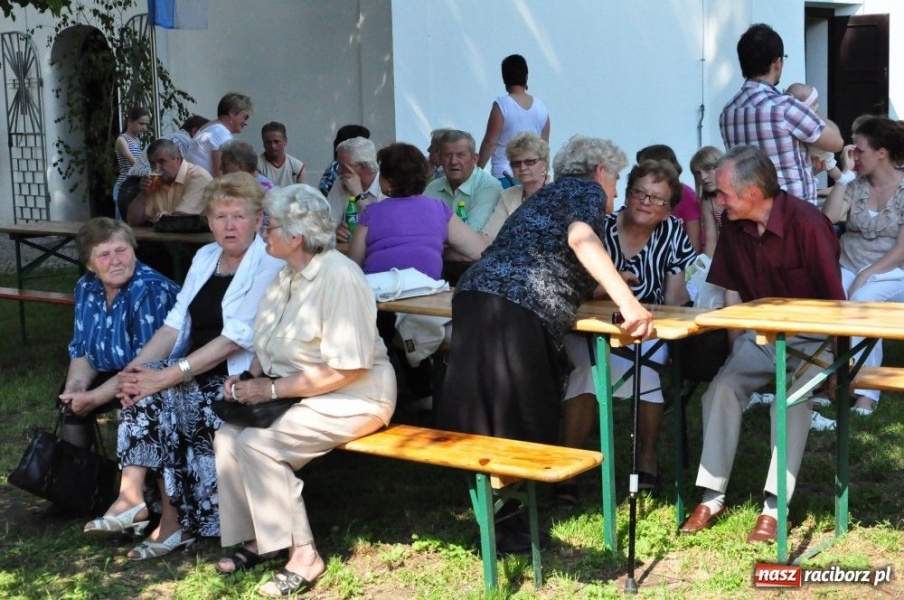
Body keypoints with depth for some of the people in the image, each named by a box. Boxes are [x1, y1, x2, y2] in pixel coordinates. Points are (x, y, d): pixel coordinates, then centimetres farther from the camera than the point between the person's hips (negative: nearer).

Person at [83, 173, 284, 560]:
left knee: (161, 395, -24)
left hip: (242, 378, -6)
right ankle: (133, 498, -18)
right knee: (146, 392, -20)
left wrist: (165, 376, -26)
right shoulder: (204, 258, 12)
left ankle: (174, 522, -14)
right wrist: (136, 366, -12)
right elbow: (175, 324, 7)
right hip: (196, 371, 6)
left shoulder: (269, 264, -12)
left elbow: (236, 338, -21)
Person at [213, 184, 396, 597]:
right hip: (296, 392, 9)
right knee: (227, 435, -10)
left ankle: (302, 553, -12)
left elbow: (346, 368, -25)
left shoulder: (339, 276, -21)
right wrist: (249, 379, -4)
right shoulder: (287, 275, 9)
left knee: (256, 442, -23)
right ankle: (258, 539, 3)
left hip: (353, 397, -9)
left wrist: (272, 389, -21)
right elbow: (271, 345, 17)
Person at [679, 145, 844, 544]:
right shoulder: (733, 226, -4)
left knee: (792, 400, -30)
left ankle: (775, 507, -25)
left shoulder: (806, 224, -23)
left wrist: (835, 363, -17)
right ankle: (712, 496, -14)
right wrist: (736, 353, 2)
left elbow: (834, 302, -20)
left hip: (813, 338, -5)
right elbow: (732, 292, 6)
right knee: (722, 388, -18)